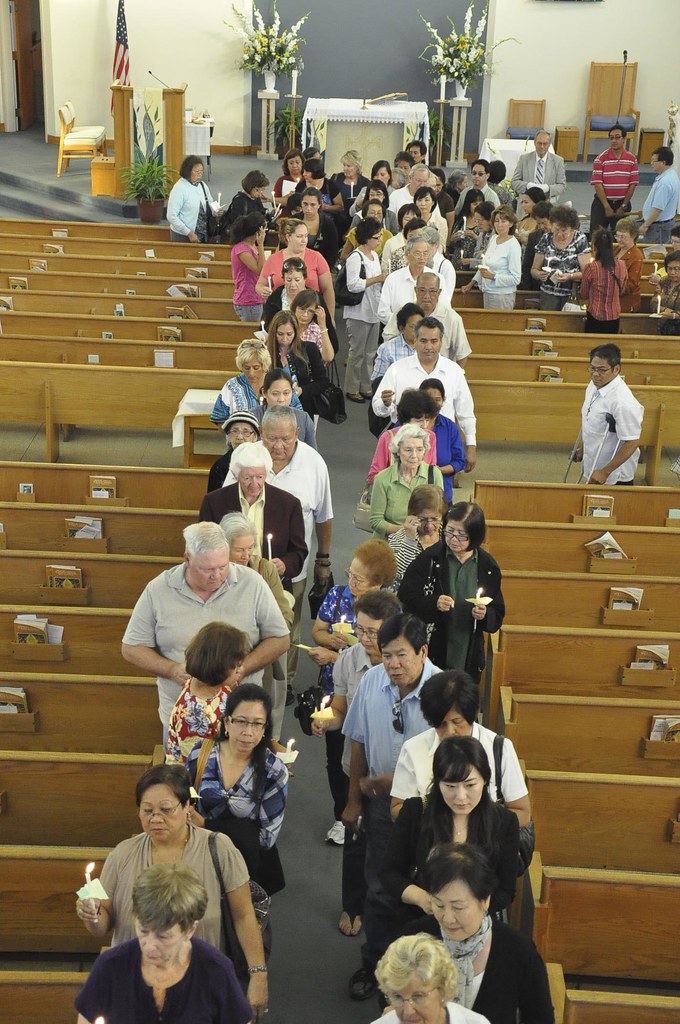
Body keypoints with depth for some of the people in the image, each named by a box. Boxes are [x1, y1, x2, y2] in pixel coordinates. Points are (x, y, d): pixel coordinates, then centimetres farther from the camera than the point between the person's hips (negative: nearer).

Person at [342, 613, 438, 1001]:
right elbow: (359, 744, 3)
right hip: (381, 801, 3)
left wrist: (395, 780, -18)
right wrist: (355, 799, 9)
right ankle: (374, 964, 37)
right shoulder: (372, 682, -10)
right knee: (380, 889, 16)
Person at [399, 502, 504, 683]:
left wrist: (485, 615, -14)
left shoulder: (488, 567, 1)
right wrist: (434, 604, -22)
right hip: (431, 653, -1)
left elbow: (497, 615, 7)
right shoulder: (429, 559, -5)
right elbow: (405, 597, -6)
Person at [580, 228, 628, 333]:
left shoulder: (590, 268, -17)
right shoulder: (621, 265, -6)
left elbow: (584, 295, -3)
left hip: (595, 318, -3)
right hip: (614, 318, 4)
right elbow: (621, 291, 10)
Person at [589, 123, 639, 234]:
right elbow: (598, 184, -10)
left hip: (622, 204, 2)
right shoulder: (601, 159, -6)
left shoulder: (632, 159, 1)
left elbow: (633, 184, 1)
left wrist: (623, 206, -5)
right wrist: (607, 207, -13)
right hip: (602, 202, -2)